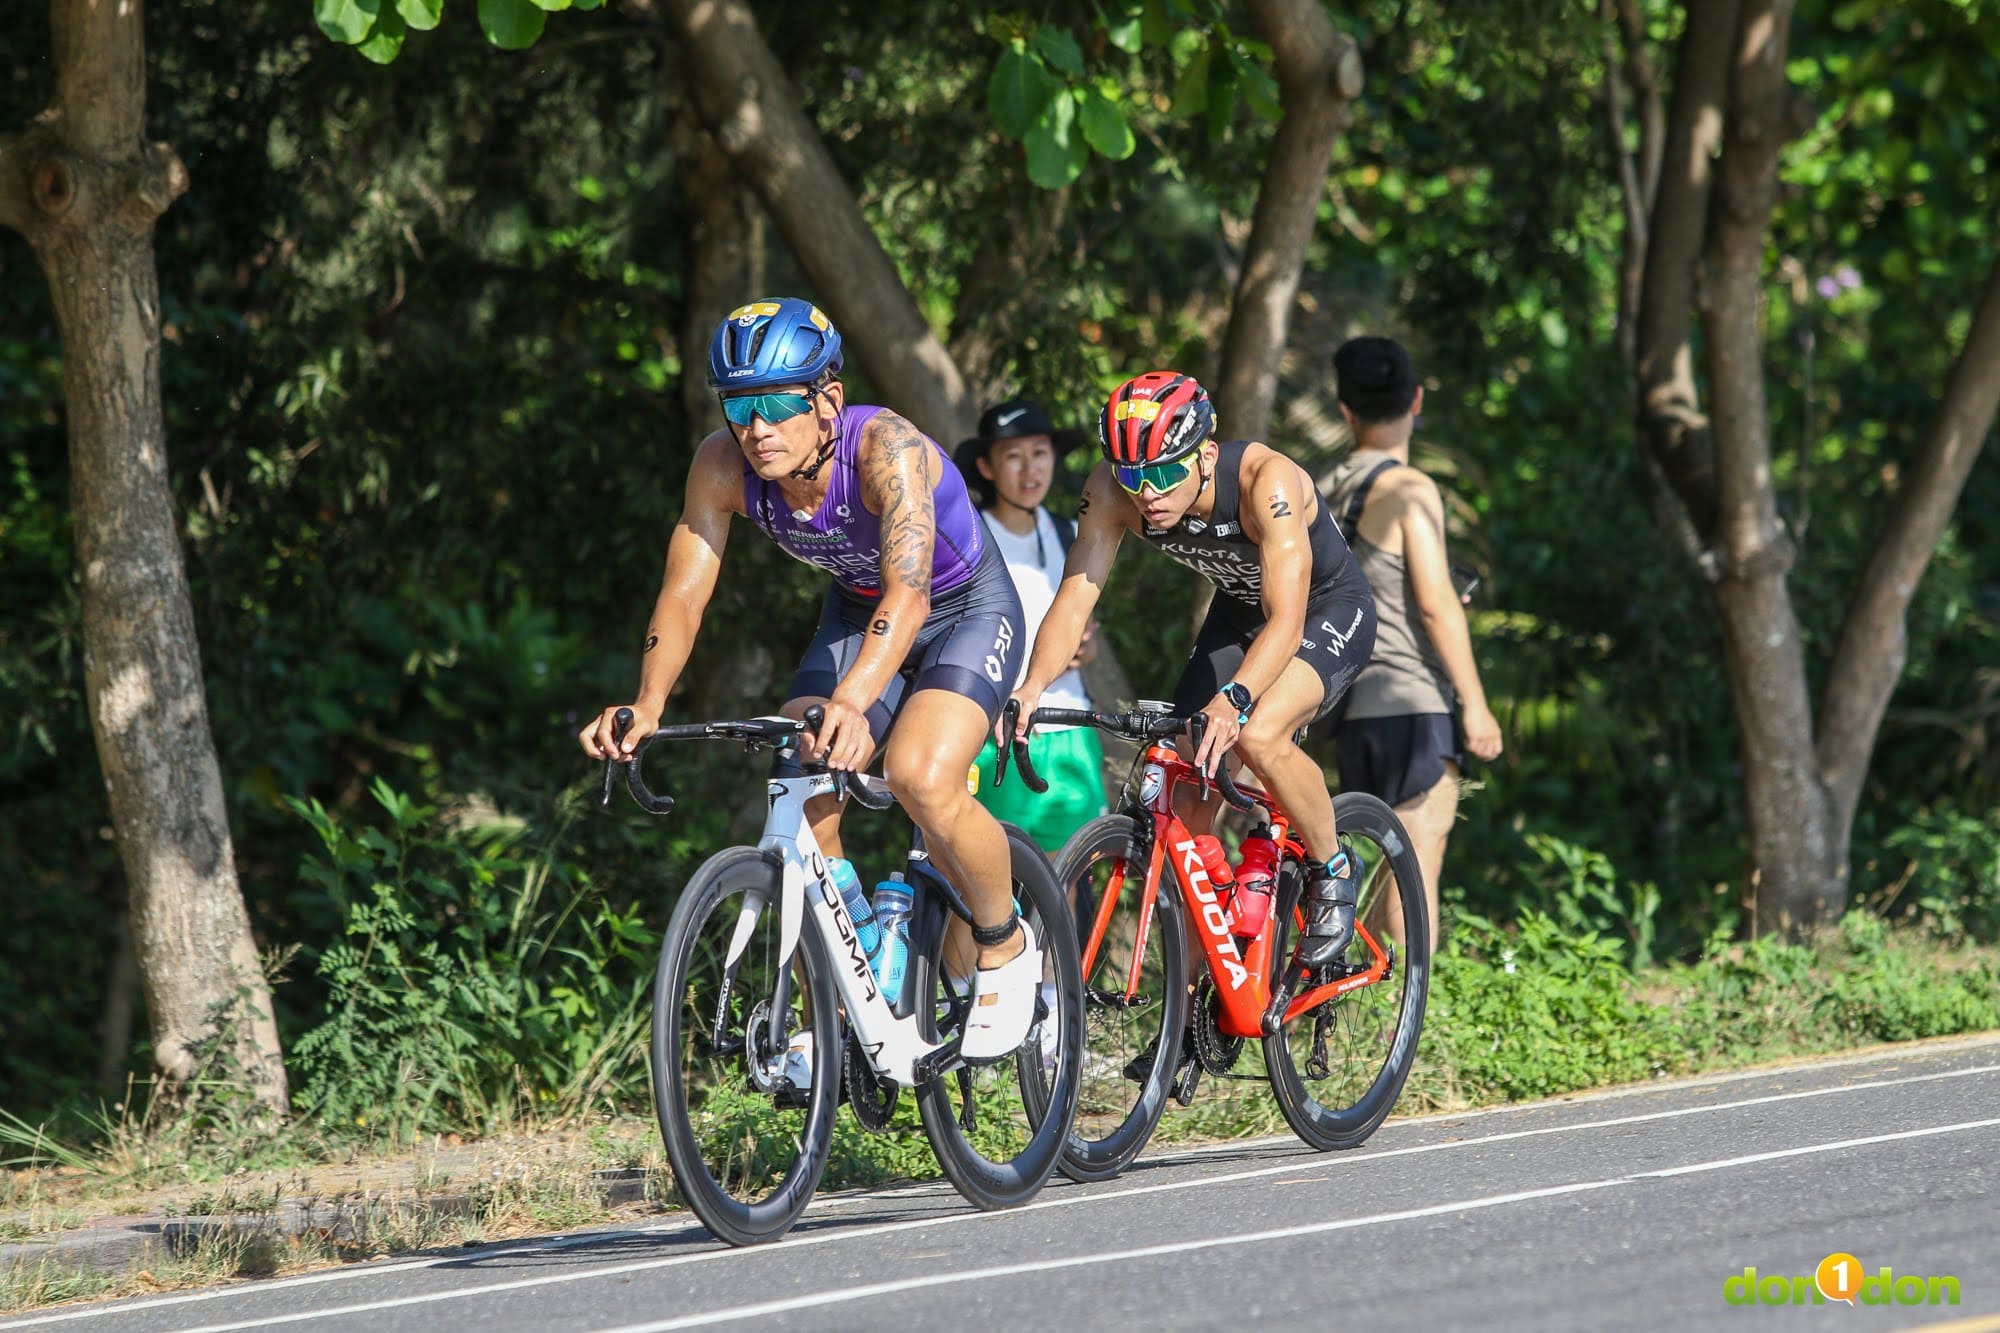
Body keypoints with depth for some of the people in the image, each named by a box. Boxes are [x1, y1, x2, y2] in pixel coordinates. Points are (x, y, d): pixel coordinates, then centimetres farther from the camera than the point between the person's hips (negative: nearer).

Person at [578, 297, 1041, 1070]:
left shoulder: (887, 449, -36)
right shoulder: (723, 466, -21)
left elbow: (908, 596, -47)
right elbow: (683, 594, -21)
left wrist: (851, 702, -64)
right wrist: (647, 706, -40)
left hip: (966, 610, -5)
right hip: (855, 612, 5)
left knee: (920, 777, -29)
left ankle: (1007, 949, -2)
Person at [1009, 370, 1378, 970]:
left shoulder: (1266, 480, -37)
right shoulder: (1113, 490, -24)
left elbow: (1287, 622, -44)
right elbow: (1074, 599, -24)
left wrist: (1233, 701, -60)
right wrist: (1032, 687, -42)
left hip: (1328, 610, -5)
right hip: (1238, 611, 6)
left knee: (1259, 736, -32)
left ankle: (1333, 871, -4)